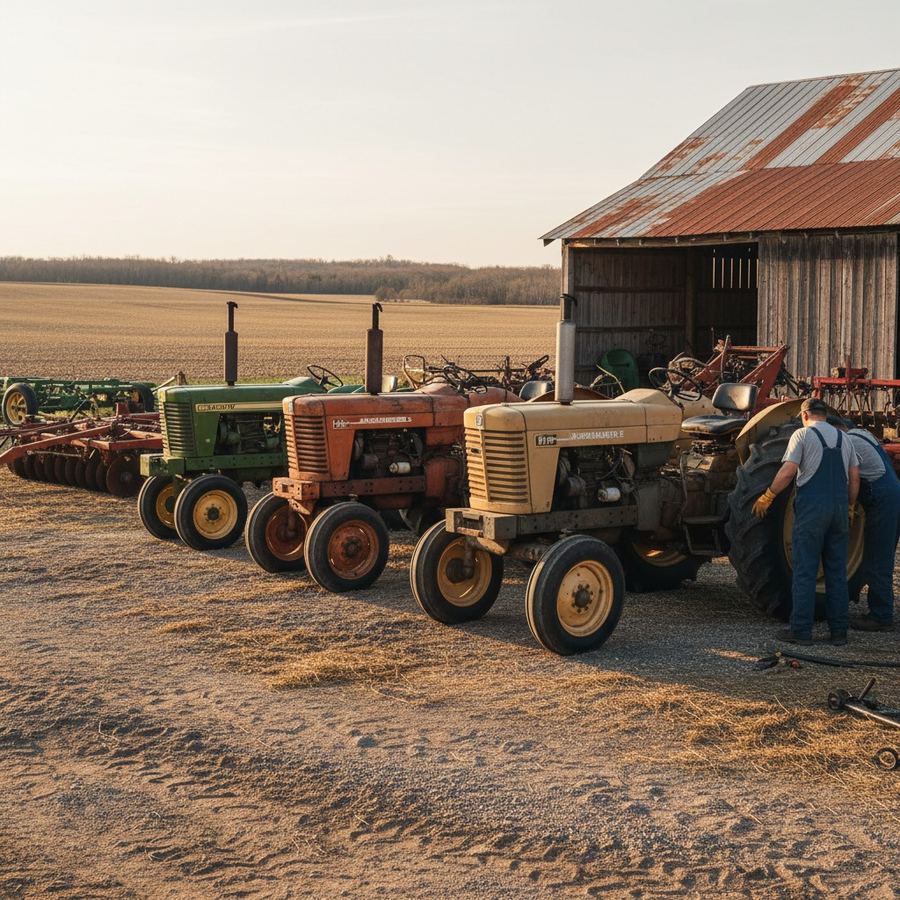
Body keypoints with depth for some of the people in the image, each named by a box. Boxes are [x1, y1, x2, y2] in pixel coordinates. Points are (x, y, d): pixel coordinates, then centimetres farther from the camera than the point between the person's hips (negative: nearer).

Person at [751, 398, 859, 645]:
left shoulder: (802, 435, -2)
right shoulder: (843, 438, 14)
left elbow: (788, 471, -11)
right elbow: (855, 476, 12)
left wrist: (767, 497, -3)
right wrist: (850, 507, 21)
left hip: (811, 507, -5)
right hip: (839, 508, 5)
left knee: (805, 571, -2)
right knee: (837, 571, 9)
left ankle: (801, 630, -2)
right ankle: (839, 631, 11)